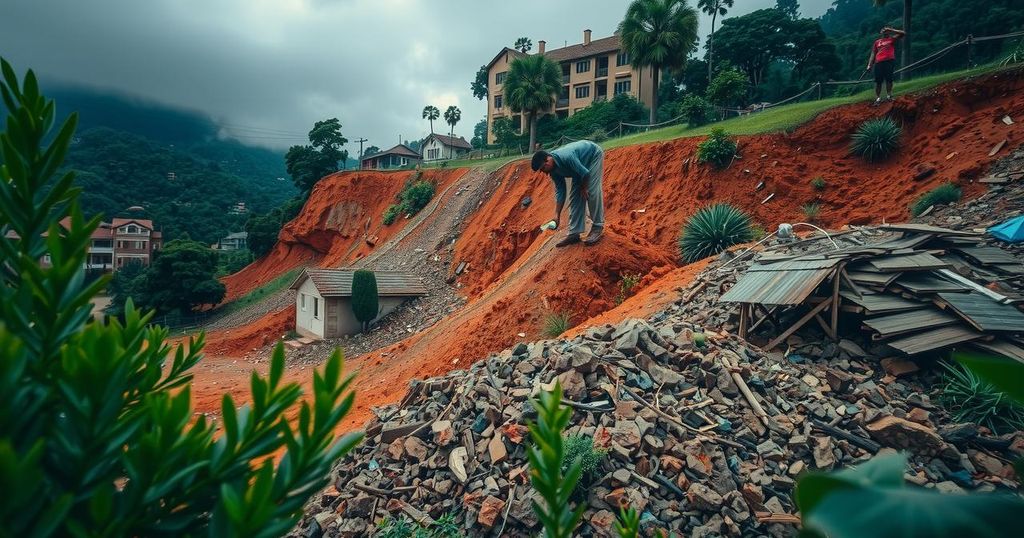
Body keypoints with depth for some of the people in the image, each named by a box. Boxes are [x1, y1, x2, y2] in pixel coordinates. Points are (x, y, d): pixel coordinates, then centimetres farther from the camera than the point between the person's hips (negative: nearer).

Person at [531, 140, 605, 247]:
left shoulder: (566, 158, -39)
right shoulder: (554, 170, -13)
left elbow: (585, 173, -31)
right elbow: (560, 191, -7)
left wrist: (584, 188, -12)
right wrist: (557, 214, -10)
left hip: (594, 155, -7)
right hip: (582, 162, 7)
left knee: (592, 192, -17)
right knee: (575, 194, -1)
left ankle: (598, 227, -5)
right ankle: (574, 233, -1)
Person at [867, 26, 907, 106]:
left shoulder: (892, 39, 17)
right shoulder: (877, 42, 22)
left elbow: (903, 33, 5)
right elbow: (873, 54, 19)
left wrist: (891, 30, 6)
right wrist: (869, 65, 8)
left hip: (889, 61, -1)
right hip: (878, 63, 1)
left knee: (889, 79, -6)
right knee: (878, 81, -4)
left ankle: (889, 95, -1)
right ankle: (878, 98, -2)